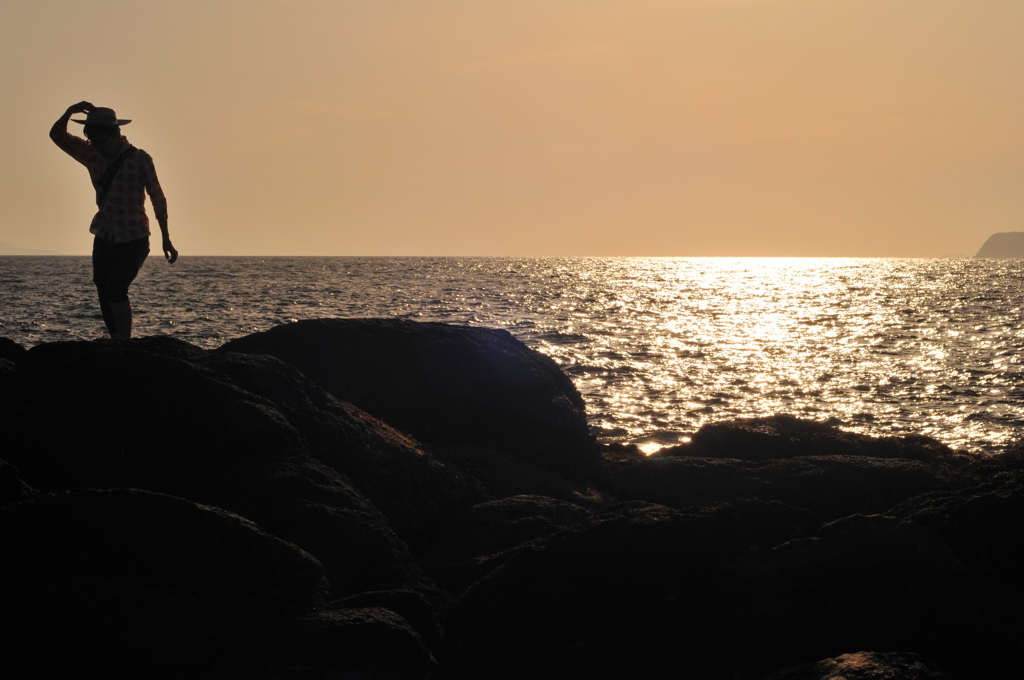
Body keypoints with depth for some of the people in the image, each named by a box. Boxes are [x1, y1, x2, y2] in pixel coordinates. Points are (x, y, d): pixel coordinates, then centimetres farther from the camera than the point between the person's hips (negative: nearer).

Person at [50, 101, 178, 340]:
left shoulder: (139, 159, -10)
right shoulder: (92, 155, 3)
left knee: (115, 289, -21)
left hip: (133, 241, -5)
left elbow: (158, 199, -5)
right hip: (104, 239, 6)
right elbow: (57, 135, 6)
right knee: (105, 297, 5)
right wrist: (69, 112, -14)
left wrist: (166, 239, -5)